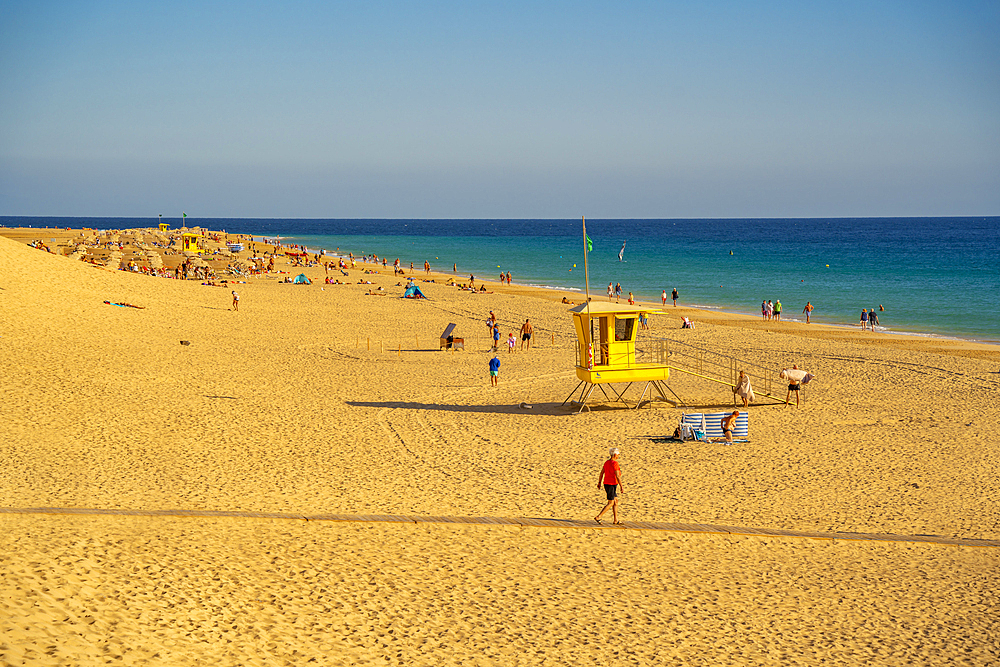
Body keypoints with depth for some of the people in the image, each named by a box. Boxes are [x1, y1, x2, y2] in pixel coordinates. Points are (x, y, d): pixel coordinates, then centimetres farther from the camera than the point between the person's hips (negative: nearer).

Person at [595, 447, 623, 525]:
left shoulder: (606, 462, 9)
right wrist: (621, 487, -18)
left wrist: (599, 482, 26)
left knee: (616, 501, 14)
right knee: (611, 503, -2)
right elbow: (617, 476, -20)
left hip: (606, 483, 9)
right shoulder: (615, 463, -17)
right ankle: (598, 517, -4)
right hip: (611, 485, -9)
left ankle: (616, 520, 15)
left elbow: (602, 473, 15)